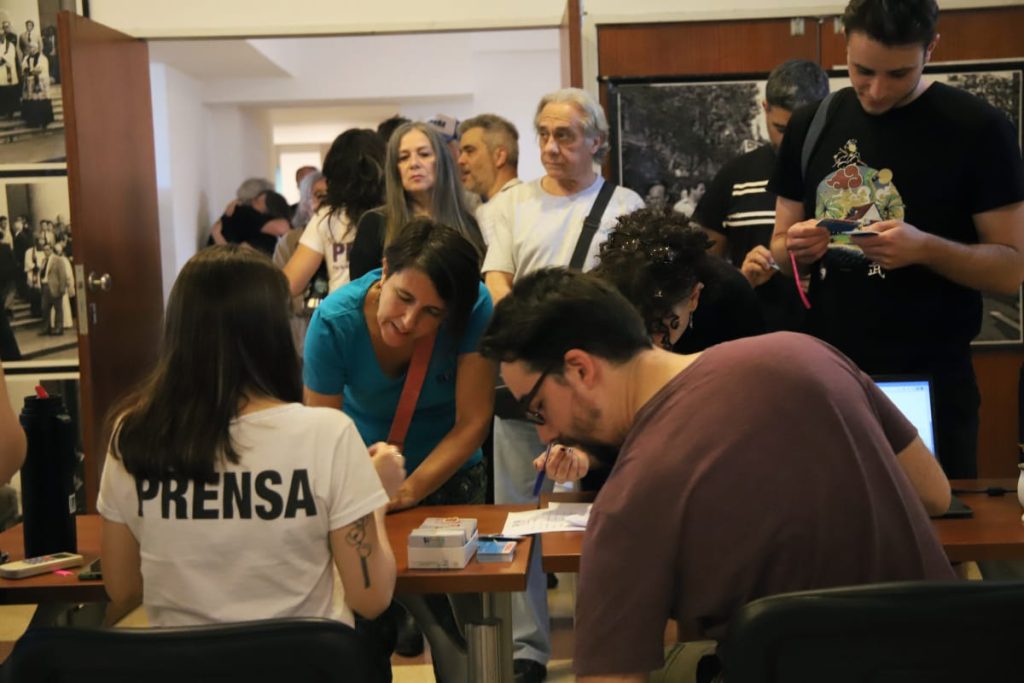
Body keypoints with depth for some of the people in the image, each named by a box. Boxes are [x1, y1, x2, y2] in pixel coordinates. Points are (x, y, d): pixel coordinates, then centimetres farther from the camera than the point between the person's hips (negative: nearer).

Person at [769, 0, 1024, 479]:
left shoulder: (978, 129, -7)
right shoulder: (810, 126, 5)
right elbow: (780, 249, 12)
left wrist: (926, 249, -24)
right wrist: (797, 248, -10)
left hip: (930, 384, -3)